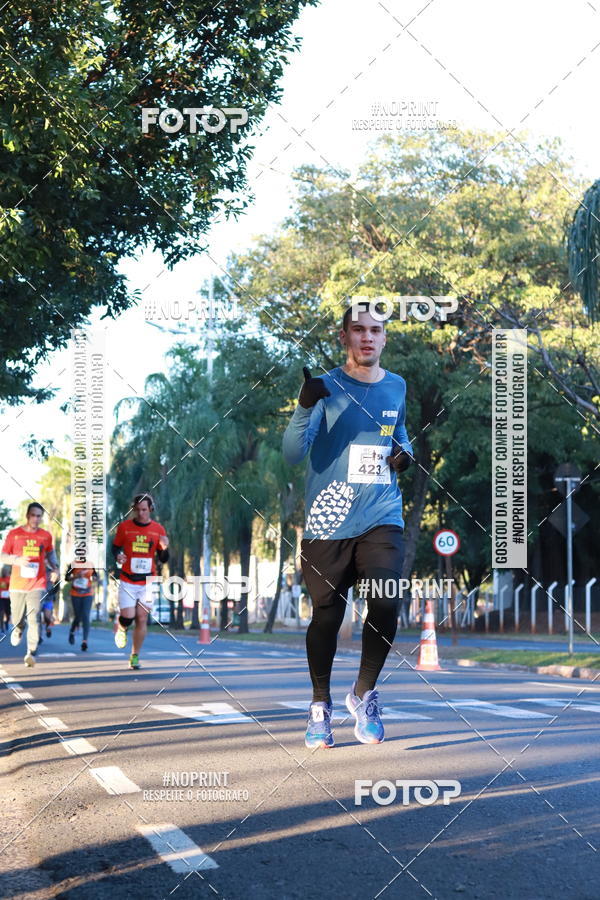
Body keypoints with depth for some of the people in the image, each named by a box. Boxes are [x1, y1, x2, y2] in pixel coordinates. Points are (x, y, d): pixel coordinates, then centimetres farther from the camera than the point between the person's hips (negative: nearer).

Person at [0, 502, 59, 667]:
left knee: (34, 618, -14)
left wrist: (54, 568, 5)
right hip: (17, 584, 0)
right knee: (17, 619, 11)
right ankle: (18, 630, 47)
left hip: (37, 584, 0)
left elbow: (50, 553, 22)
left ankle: (31, 653, -13)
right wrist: (17, 560, -17)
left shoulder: (46, 536, 4)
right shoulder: (14, 534, -1)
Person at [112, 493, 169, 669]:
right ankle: (120, 627, 27)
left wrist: (164, 548, -16)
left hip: (147, 583, 1)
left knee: (142, 620, 2)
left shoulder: (158, 529, 1)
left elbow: (163, 559, 6)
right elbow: (116, 547, 11)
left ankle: (135, 656, 15)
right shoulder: (124, 526, -2)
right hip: (127, 582, -1)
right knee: (127, 617, -11)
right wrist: (118, 556, -11)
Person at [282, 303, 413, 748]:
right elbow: (292, 454, -13)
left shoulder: (396, 387, 10)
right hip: (328, 523, -2)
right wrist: (305, 408, -30)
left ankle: (364, 694, 9)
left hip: (382, 518, 2)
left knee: (385, 605, -16)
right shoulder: (327, 388, -3)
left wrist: (405, 449, 9)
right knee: (326, 616, 1)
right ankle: (320, 704, 24)